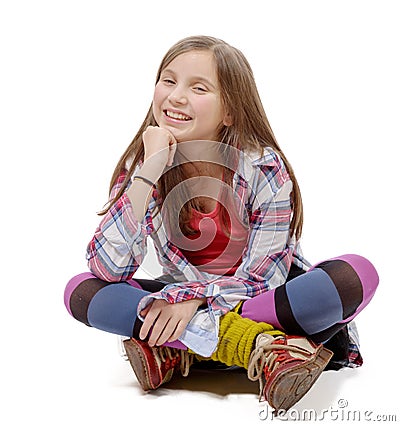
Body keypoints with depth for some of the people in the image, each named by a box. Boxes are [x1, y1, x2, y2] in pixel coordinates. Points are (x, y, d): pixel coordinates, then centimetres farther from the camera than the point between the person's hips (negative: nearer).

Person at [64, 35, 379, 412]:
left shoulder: (265, 170, -17)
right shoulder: (140, 165, -10)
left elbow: (262, 278, -15)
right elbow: (108, 270, -21)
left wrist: (195, 296, -30)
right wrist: (148, 174, -28)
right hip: (185, 298, 2)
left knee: (357, 275, -30)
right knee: (80, 290, -21)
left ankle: (172, 350, -27)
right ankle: (257, 345, -30)